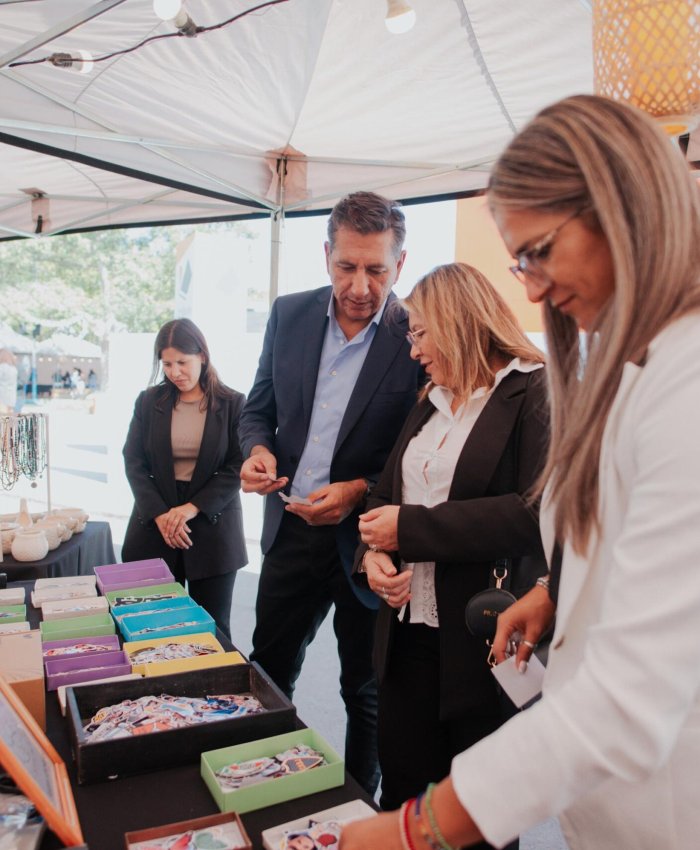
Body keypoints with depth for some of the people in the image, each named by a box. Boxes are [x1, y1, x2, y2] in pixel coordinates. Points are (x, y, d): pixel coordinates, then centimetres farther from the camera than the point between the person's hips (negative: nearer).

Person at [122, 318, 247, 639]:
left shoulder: (232, 403, -1)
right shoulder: (149, 401, 6)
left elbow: (237, 468, -5)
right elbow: (133, 462, 2)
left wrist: (192, 508, -15)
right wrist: (160, 515, -11)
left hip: (212, 526, -2)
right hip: (155, 525, 2)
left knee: (212, 628, 5)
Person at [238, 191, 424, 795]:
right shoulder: (289, 314, 1)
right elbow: (259, 407, 10)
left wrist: (362, 491, -22)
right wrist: (259, 449, -11)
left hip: (368, 539, -4)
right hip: (291, 531, 4)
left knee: (365, 693, 17)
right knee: (267, 675, 19)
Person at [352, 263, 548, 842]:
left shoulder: (536, 394, -10)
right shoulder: (430, 404, 15)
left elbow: (539, 512, -22)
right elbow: (388, 490, 17)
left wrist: (409, 527, -18)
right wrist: (373, 549, -5)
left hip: (487, 642, -7)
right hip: (410, 632, 7)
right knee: (400, 789, 16)